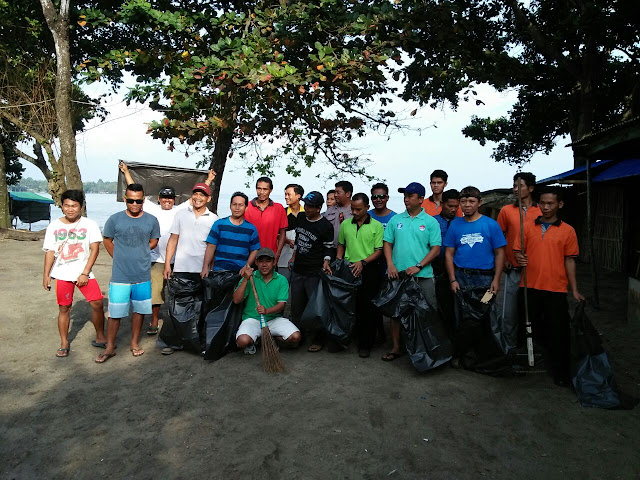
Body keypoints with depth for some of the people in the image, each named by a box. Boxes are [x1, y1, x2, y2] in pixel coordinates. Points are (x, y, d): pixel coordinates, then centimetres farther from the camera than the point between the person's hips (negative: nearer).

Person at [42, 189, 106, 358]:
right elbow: (50, 252, 6)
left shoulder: (89, 224, -4)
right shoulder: (54, 226, 3)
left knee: (97, 304, -8)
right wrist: (46, 275, 1)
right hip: (62, 274, 1)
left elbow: (94, 249, -7)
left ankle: (100, 338, 10)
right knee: (64, 309, 7)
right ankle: (64, 343, 22)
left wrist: (85, 273, -11)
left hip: (83, 273, -1)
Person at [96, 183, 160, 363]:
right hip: (119, 276, -1)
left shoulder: (151, 220, -1)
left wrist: (137, 252, 4)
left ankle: (134, 343, 30)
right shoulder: (115, 219, -4)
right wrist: (120, 257, 6)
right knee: (114, 313, 4)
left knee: (139, 310, 13)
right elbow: (107, 240, 10)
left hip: (143, 276, 2)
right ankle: (110, 348, 19)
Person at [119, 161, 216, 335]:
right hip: (157, 260, 0)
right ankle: (154, 322, 13)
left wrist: (208, 181, 2)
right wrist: (126, 172, 7)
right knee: (155, 291, 0)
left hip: (177, 260, 0)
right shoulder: (153, 209, 6)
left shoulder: (180, 210, 6)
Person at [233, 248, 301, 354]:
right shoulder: (249, 277, 0)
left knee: (295, 337, -19)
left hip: (274, 318, 2)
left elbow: (282, 304, -8)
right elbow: (236, 300, -8)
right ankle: (252, 341, 7)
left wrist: (267, 311, -27)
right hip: (252, 319, -2)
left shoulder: (282, 280, 1)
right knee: (243, 341, -31)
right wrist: (246, 280, -16)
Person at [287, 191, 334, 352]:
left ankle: (319, 340, 13)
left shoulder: (326, 226, -12)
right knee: (296, 305, 14)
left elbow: (328, 248, -4)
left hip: (314, 273, -6)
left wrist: (326, 262, -20)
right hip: (297, 270, 6)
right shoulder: (300, 217, 6)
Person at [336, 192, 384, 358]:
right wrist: (338, 261, 5)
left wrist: (363, 262, -15)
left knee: (366, 308, 2)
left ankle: (365, 344, 12)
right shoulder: (345, 224, 10)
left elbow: (379, 251, -4)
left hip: (368, 271, -3)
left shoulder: (376, 226, -2)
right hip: (348, 269, 3)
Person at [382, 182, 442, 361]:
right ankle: (396, 347, 22)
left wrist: (418, 266, -14)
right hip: (397, 274, 2)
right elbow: (387, 243, 8)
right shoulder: (396, 220, 8)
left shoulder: (430, 222, 0)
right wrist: (390, 265, -7)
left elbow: (436, 249, -4)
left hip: (423, 276, -2)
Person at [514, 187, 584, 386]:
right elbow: (517, 251, 6)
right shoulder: (528, 227, 6)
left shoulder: (567, 230, 3)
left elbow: (569, 260, 4)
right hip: (530, 286, 1)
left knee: (558, 332, 5)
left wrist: (574, 289, 3)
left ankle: (561, 373, 19)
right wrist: (519, 258, -18)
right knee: (532, 329, 12)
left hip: (556, 288, -1)